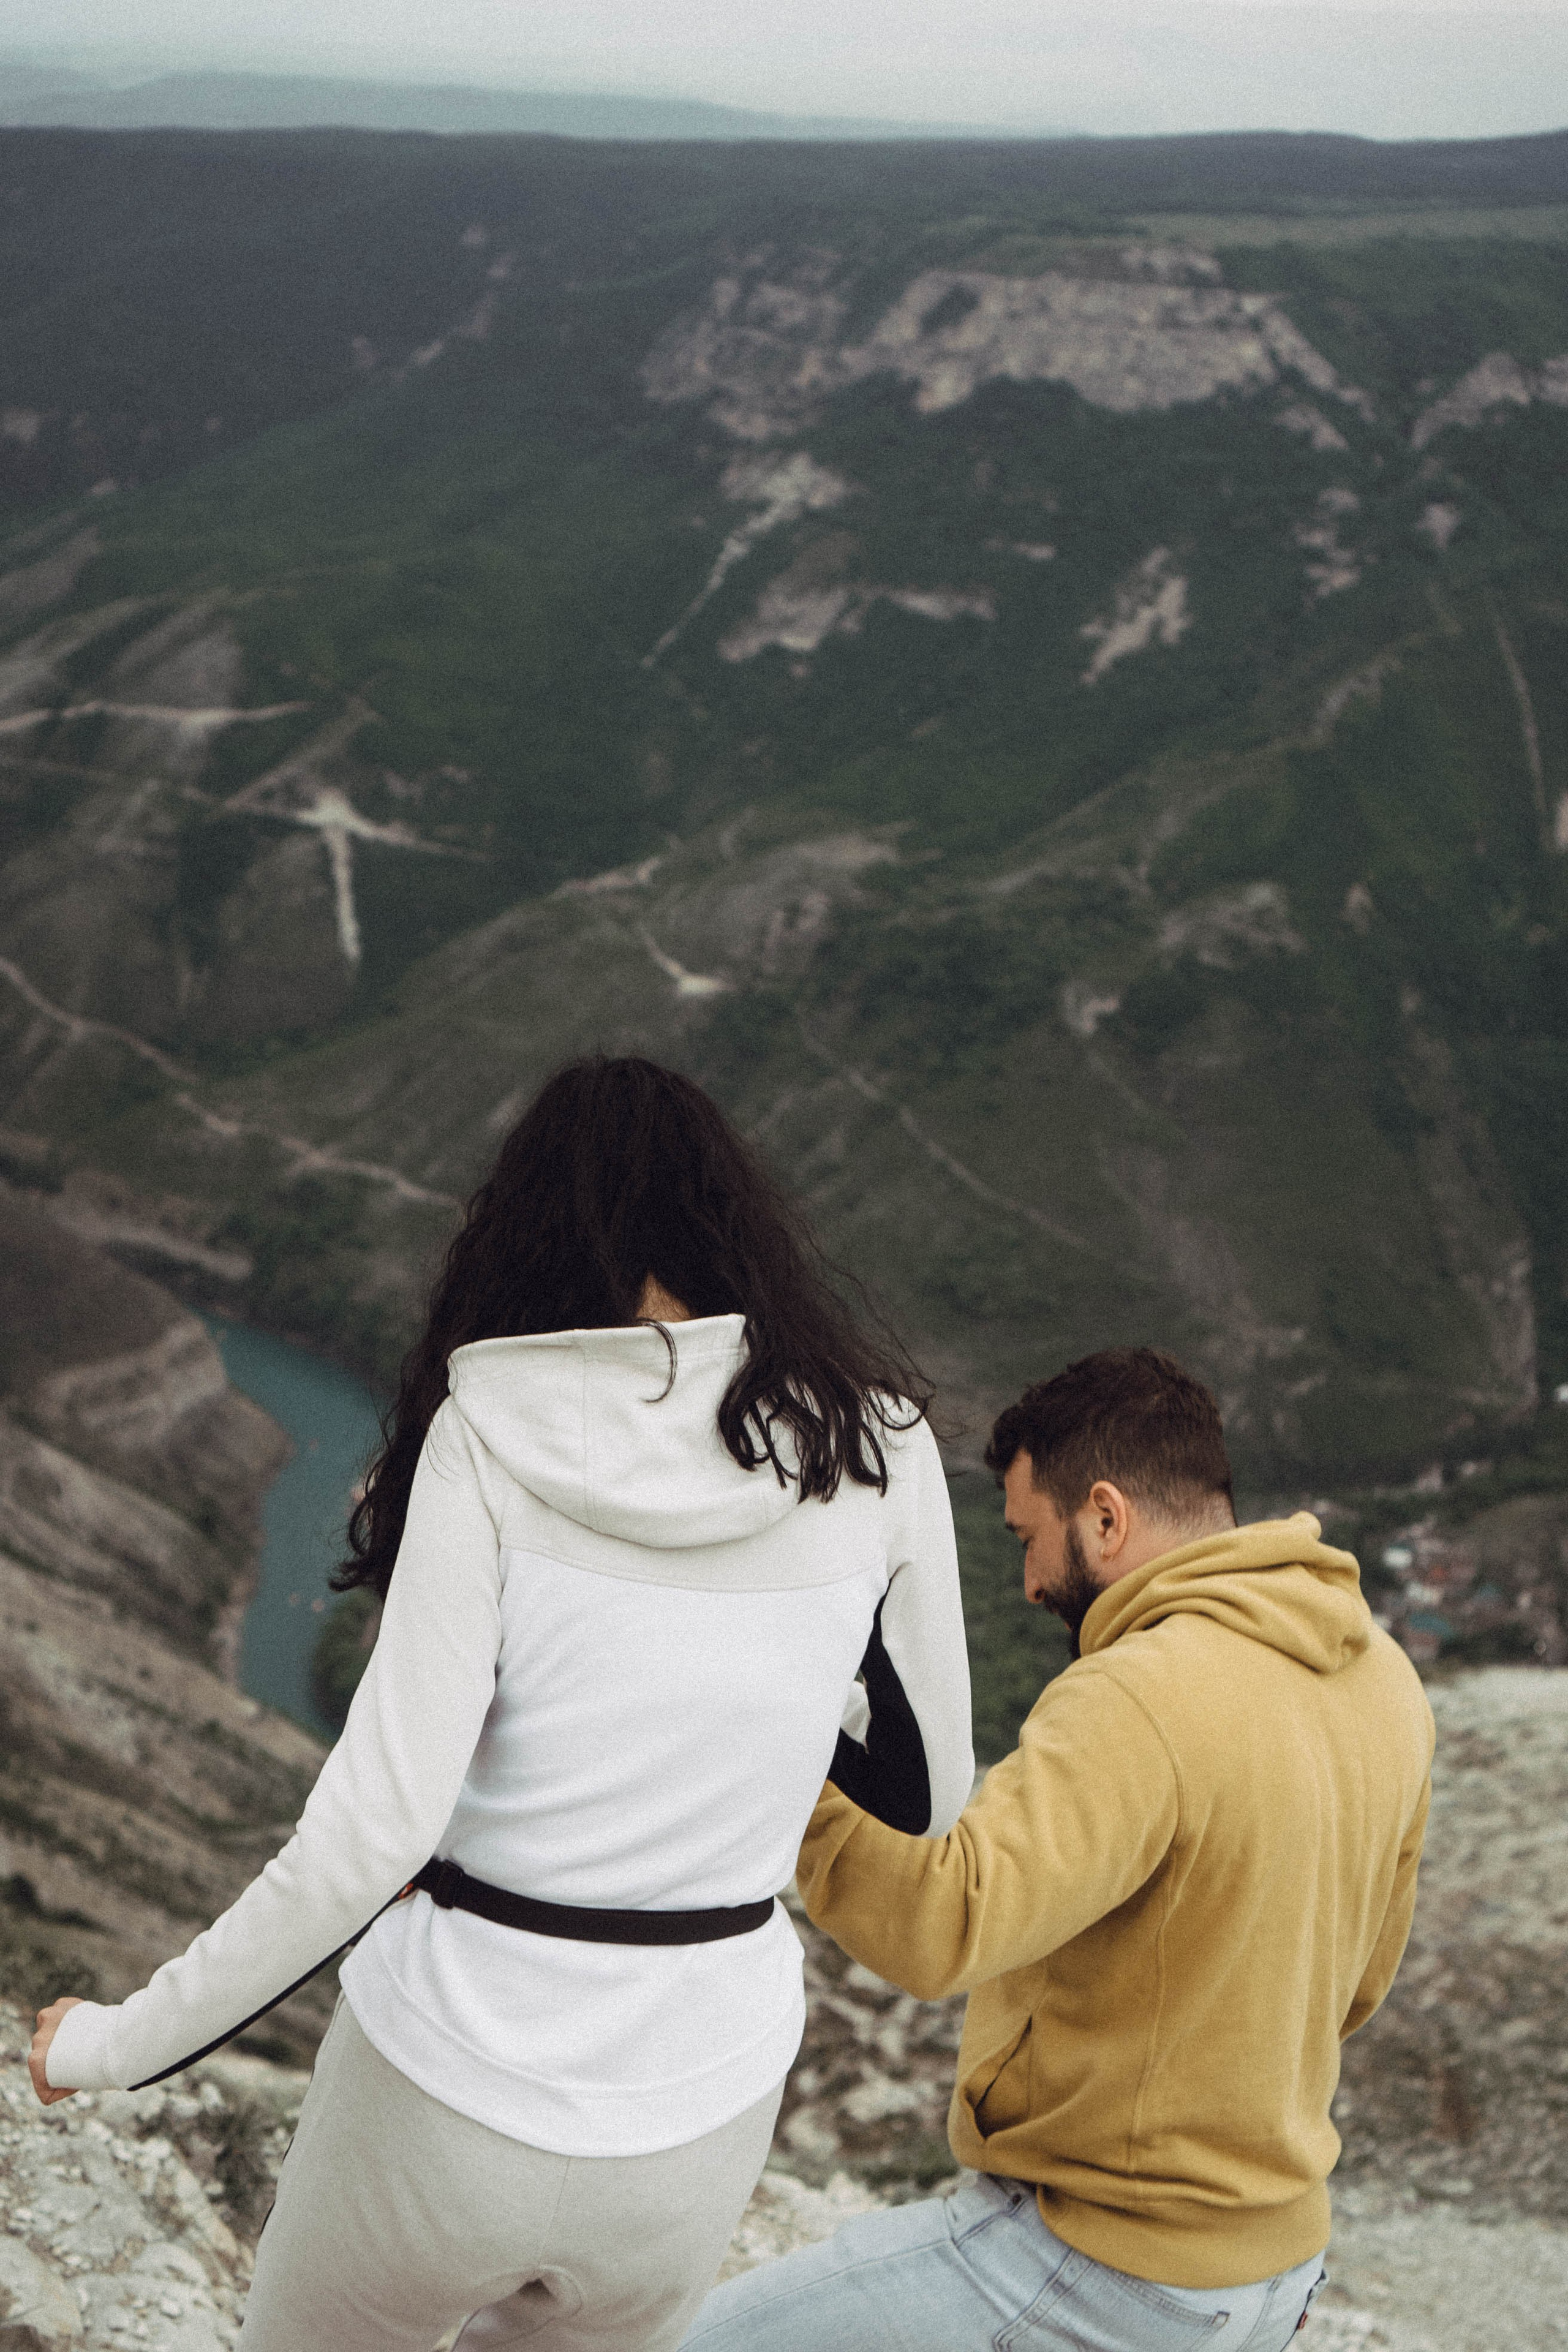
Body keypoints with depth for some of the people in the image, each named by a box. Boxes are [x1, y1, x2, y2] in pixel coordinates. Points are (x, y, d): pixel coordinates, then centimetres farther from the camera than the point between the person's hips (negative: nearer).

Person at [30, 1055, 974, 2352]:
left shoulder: (490, 1435, -16)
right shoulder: (875, 1441, -9)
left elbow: (372, 1830, -21)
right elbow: (929, 1796, 2)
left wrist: (127, 2041, -8)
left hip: (446, 2095, -2)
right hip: (693, 2124, 2)